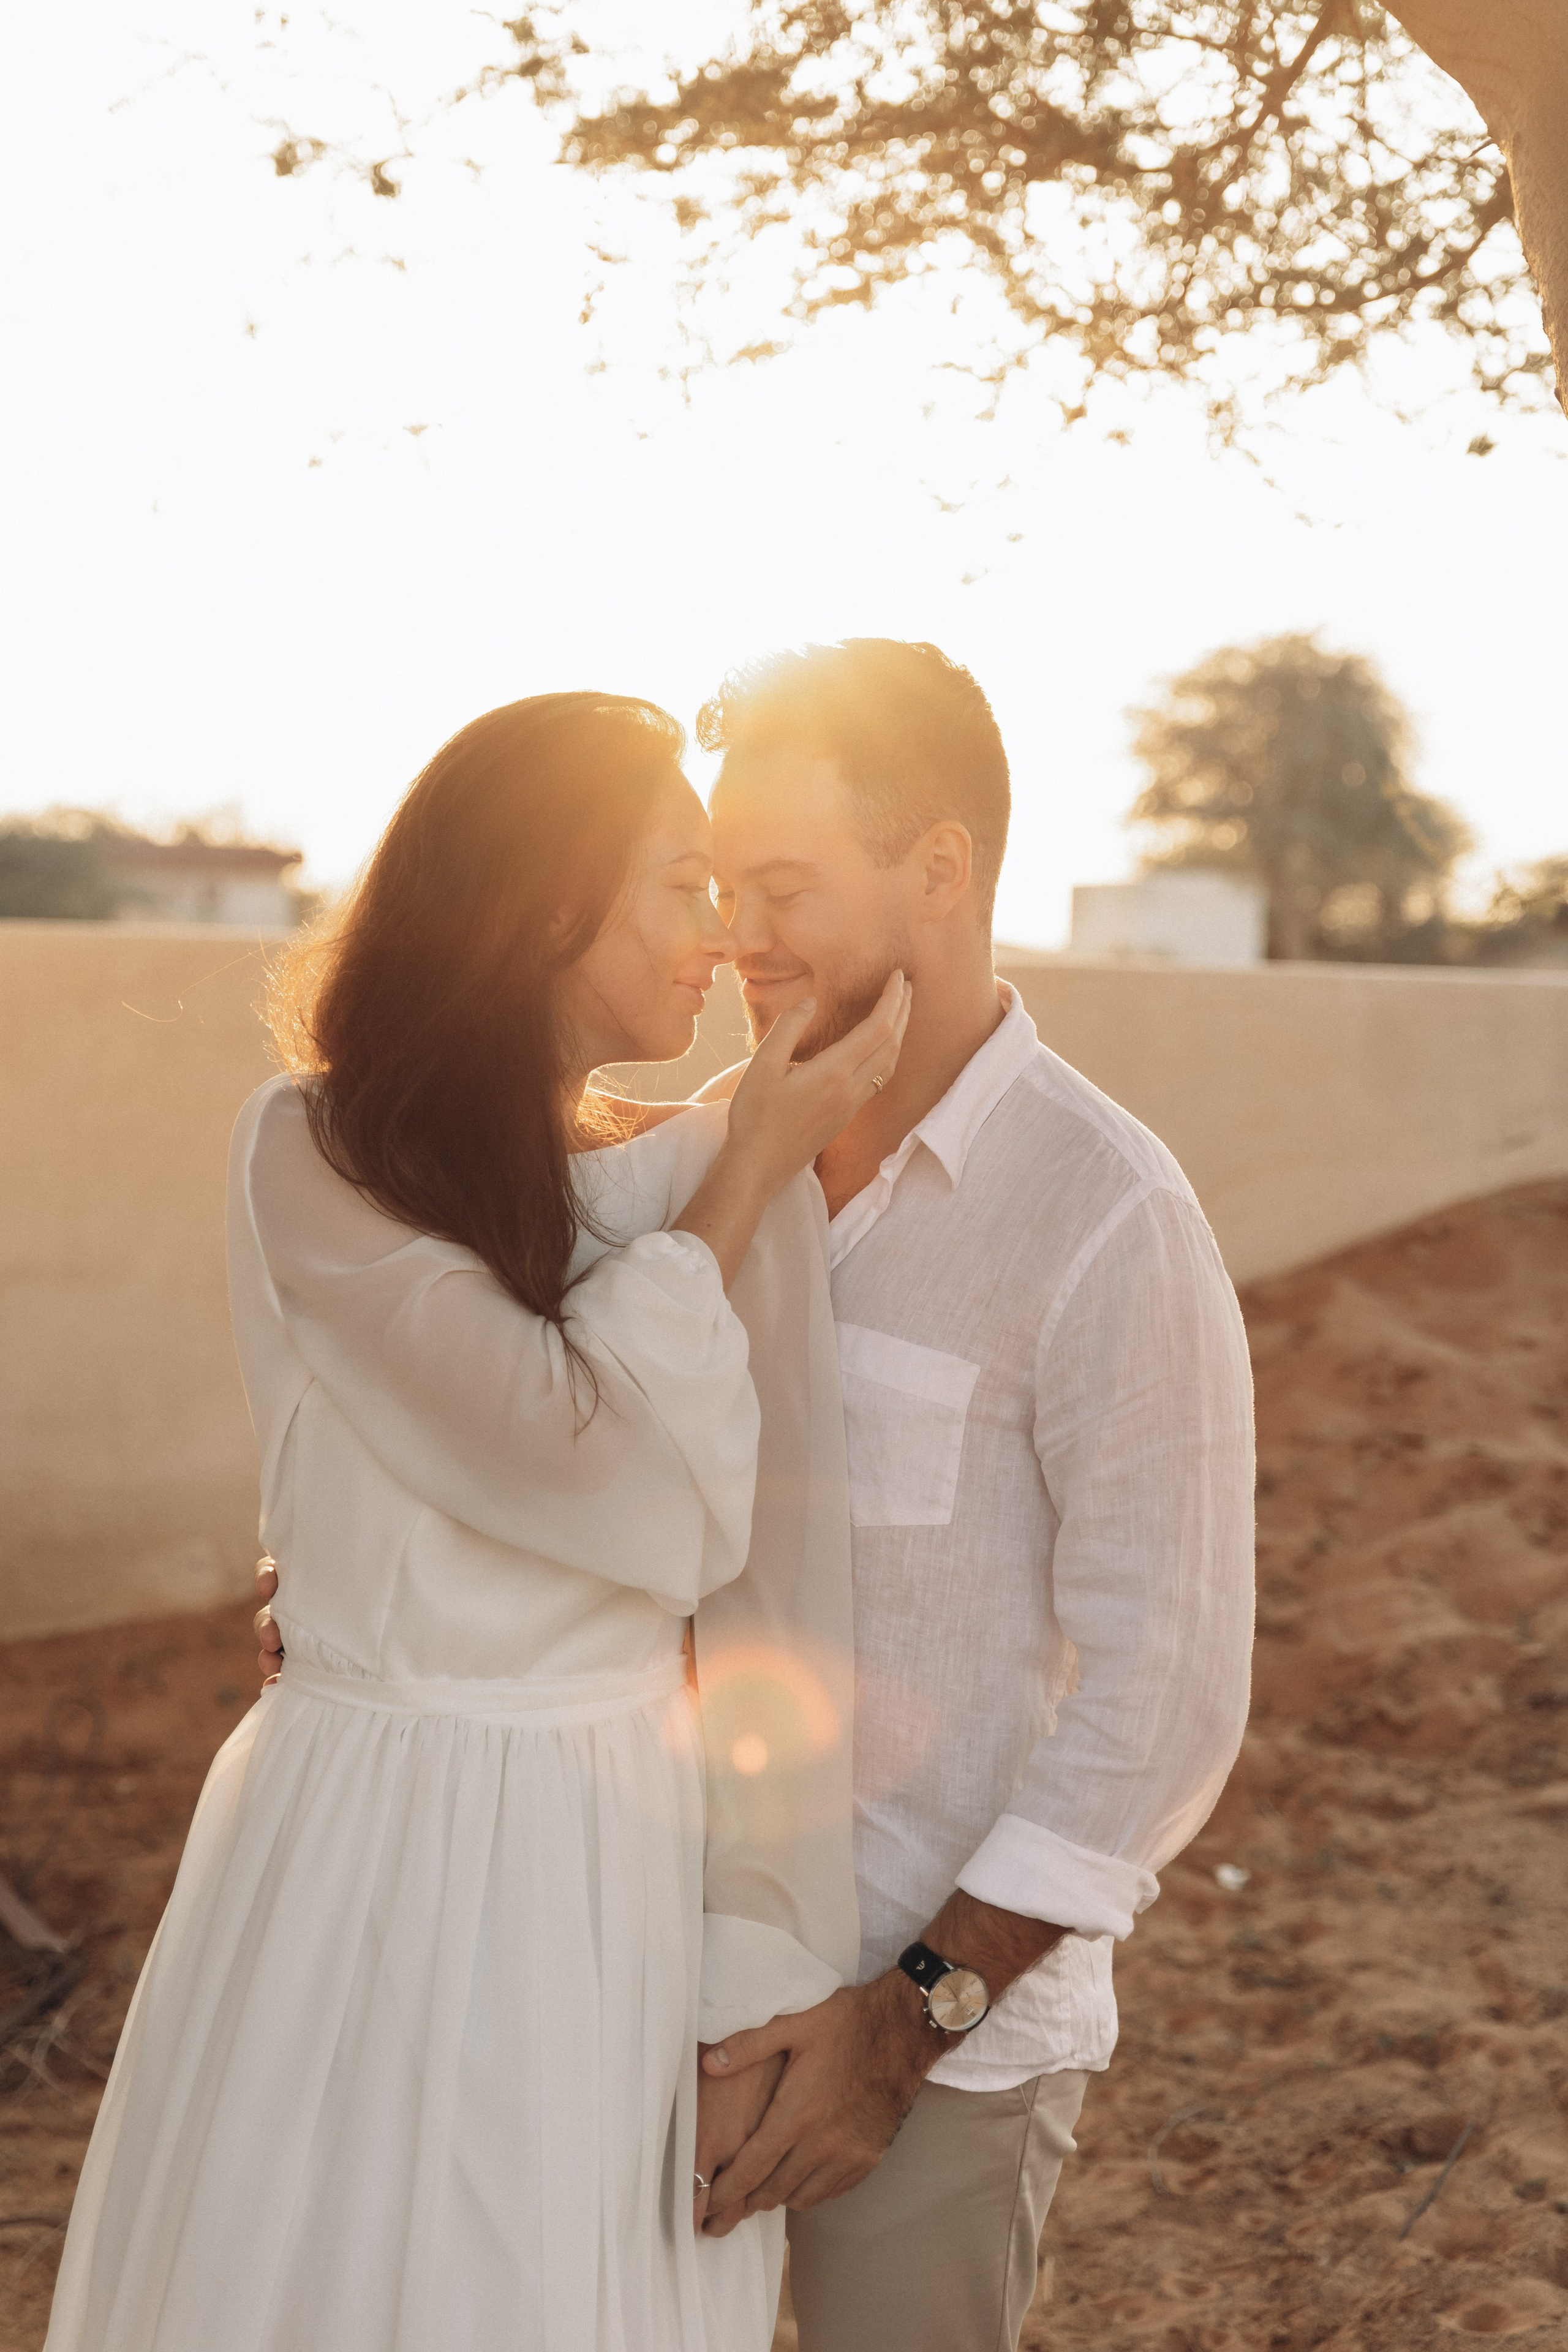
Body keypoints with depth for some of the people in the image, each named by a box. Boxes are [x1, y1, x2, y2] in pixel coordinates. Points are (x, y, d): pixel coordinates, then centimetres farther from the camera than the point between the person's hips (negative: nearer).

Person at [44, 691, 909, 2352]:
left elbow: (767, 1585, -1)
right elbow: (608, 1478, -21)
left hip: (633, 1868, 4)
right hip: (378, 1852, -4)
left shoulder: (709, 1179, 1)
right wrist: (749, 1175, -11)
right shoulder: (313, 1158, -12)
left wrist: (760, 1979, -4)